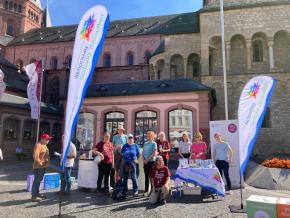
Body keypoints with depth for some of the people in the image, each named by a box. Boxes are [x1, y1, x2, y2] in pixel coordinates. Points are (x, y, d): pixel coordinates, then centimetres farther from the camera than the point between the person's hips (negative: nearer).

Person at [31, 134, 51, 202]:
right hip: (38, 167, -10)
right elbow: (35, 156, -26)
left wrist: (47, 163, 12)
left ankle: (37, 193, 30)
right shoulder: (38, 145, -17)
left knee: (39, 180, 18)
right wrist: (40, 164, -19)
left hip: (43, 166, 10)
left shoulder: (44, 145, 14)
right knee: (37, 180, -5)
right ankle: (33, 196, 1)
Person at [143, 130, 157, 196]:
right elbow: (143, 152, 13)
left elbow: (154, 153, -12)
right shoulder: (145, 143, 12)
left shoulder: (154, 143, -4)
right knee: (146, 176, 9)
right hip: (145, 162, 5)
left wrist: (147, 160, -15)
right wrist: (143, 159, -2)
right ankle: (146, 191, 16)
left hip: (151, 161, -5)